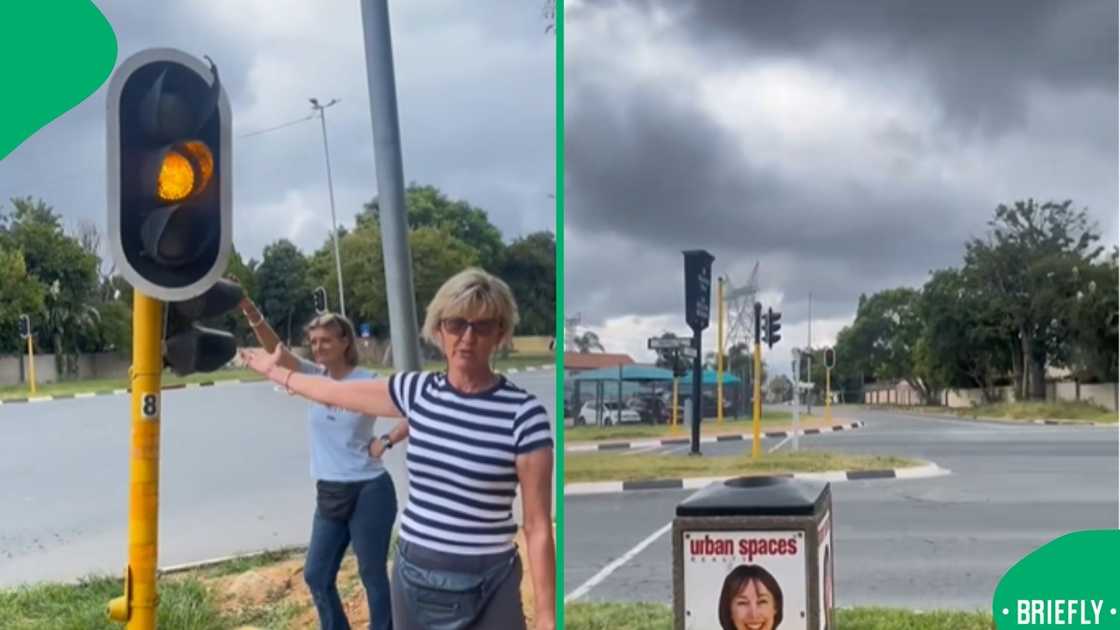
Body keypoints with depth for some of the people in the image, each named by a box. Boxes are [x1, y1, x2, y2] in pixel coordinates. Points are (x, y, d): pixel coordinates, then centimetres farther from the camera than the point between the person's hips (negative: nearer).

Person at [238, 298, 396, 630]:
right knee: (316, 575, 12)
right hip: (329, 494, 6)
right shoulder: (315, 376, 3)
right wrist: (251, 312, -27)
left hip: (368, 492, -6)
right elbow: (275, 349, -13)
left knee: (373, 576, 5)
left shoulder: (366, 382, -9)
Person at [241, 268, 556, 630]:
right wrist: (275, 371, 32)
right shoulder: (418, 391, 1)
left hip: (485, 589, -5)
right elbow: (333, 392, 19)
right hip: (412, 577, 5)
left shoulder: (522, 415, -14)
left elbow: (538, 527, -12)